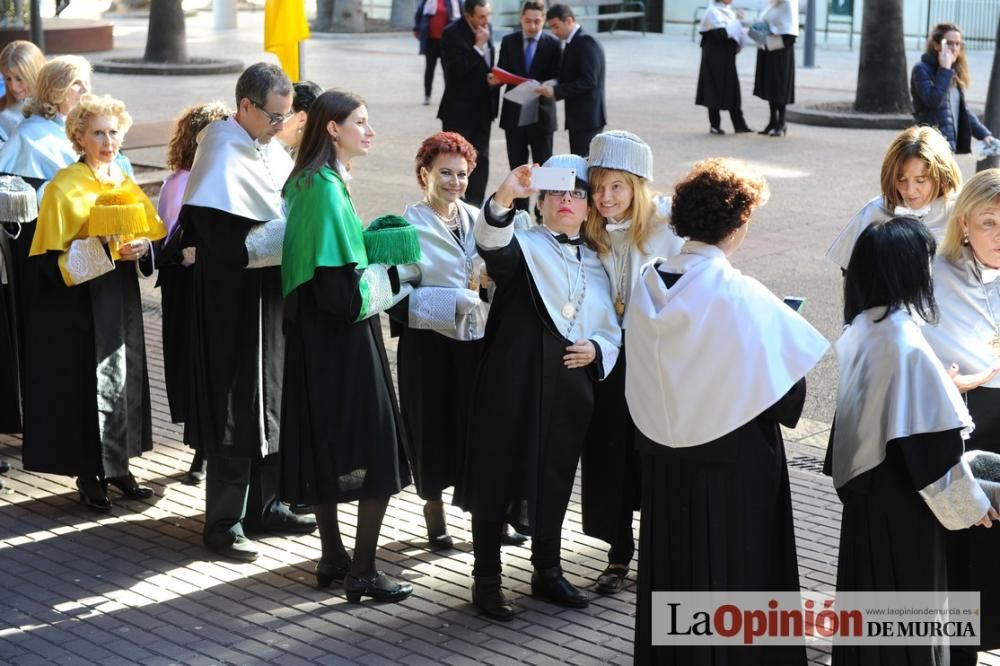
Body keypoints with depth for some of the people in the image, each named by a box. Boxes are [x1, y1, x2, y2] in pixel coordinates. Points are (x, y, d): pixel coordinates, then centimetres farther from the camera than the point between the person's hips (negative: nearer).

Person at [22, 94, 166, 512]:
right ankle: (89, 476, 7)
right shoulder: (65, 188, -9)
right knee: (87, 386, -3)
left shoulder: (125, 185, 10)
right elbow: (50, 258, -14)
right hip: (80, 305, -6)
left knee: (124, 380, 8)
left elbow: (150, 236, 15)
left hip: (121, 302, 6)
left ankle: (117, 466, 19)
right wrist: (104, 251, -25)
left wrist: (141, 247, -8)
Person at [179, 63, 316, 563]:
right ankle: (224, 522, 9)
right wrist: (284, 234, -20)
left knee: (272, 403, 15)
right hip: (233, 305, -8)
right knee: (235, 411, -1)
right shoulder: (221, 161, -18)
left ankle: (264, 504, 29)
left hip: (273, 298, 8)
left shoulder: (271, 150, 6)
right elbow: (219, 248, -23)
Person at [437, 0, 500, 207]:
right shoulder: (452, 34, -14)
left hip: (482, 109, 7)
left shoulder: (487, 29, 7)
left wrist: (493, 77, -1)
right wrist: (478, 46, -21)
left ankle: (475, 207, 16)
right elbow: (456, 70, -22)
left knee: (481, 161, 9)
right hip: (459, 110, -7)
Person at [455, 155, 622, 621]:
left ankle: (547, 572, 31)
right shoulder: (523, 245, -1)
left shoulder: (594, 264, 15)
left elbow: (612, 330, 19)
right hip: (512, 385, -5)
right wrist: (504, 199, -45)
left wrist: (596, 350, -4)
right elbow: (493, 244, -26)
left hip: (569, 389, 5)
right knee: (497, 476, 0)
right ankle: (486, 579, 12)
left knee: (554, 482, 15)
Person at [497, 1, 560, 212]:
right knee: (517, 168, 8)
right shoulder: (509, 41, 4)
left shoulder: (553, 44, -3)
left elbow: (557, 79, -4)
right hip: (514, 114, 2)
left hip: (541, 115, -2)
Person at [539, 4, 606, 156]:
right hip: (576, 116, 10)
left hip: (587, 117, -10)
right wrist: (553, 86, 2)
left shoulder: (586, 43, -15)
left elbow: (588, 81, -22)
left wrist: (556, 91, -22)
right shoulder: (571, 44, 16)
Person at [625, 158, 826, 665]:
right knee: (732, 569, 10)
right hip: (733, 463, -5)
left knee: (672, 566, 20)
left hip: (662, 455, 5)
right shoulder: (742, 298, -22)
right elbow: (788, 393, -16)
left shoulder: (648, 285, -6)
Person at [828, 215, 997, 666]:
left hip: (864, 483, 8)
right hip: (901, 499, -8)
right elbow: (932, 441, -21)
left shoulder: (859, 329, -1)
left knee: (870, 598, 20)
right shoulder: (907, 345, -25)